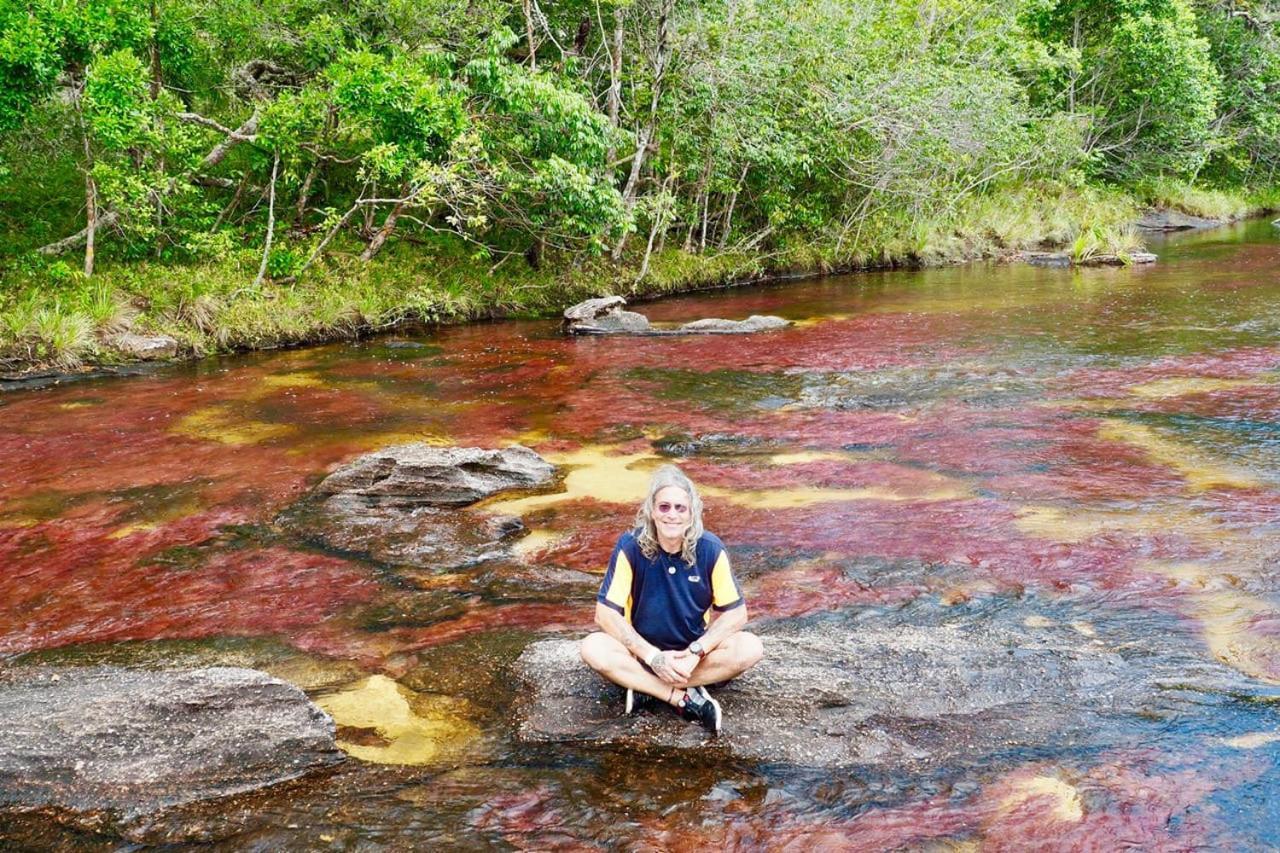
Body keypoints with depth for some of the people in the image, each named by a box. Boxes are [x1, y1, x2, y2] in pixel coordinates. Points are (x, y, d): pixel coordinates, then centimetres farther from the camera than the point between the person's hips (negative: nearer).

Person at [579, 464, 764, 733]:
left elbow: (736, 613, -8)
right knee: (592, 649, -31)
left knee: (750, 648, -26)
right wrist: (653, 657, -25)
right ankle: (686, 698, -27)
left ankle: (646, 687, -22)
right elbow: (605, 613, -17)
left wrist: (696, 652, -22)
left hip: (694, 649, 1)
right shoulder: (630, 547, -17)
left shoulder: (710, 549, -14)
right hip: (642, 649, -1)